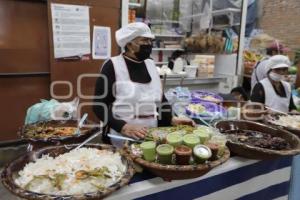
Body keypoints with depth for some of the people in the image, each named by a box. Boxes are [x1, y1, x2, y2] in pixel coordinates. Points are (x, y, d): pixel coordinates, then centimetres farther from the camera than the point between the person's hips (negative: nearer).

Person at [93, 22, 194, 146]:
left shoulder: (150, 64, 6)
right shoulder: (112, 66, -11)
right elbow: (99, 105, -12)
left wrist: (171, 119, -3)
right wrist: (123, 127, -24)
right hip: (121, 137, -5)